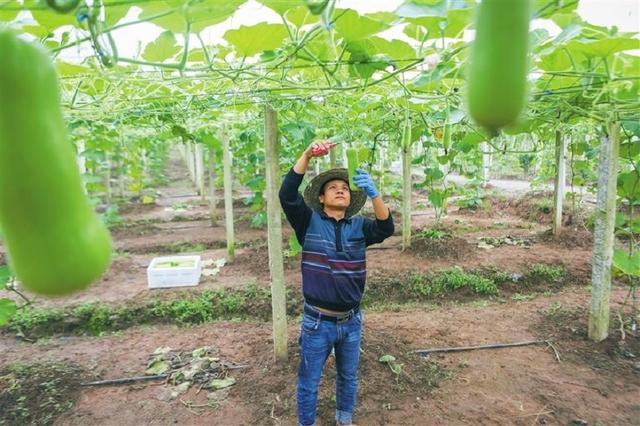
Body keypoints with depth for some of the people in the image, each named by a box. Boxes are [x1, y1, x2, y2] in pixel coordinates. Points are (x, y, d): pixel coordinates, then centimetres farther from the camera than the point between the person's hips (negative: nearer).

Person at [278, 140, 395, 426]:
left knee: (348, 377, 24)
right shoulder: (309, 222, -6)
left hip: (351, 321, 3)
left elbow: (386, 228, -18)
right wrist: (307, 155, -28)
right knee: (308, 383, 14)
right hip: (317, 322, -3)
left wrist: (373, 194, -34)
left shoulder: (359, 227, 0)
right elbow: (286, 194, -20)